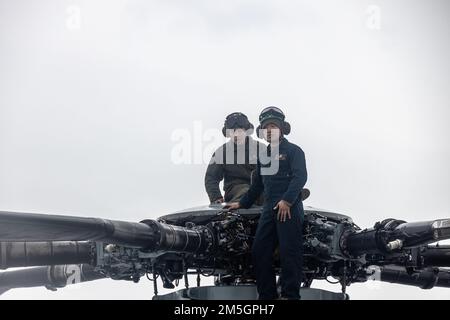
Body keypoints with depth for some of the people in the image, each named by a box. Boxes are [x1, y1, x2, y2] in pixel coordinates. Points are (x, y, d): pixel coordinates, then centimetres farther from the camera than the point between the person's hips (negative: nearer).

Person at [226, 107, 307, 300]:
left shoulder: (293, 151, 1)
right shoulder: (264, 155, 23)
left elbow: (300, 177, -13)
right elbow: (258, 184, 32)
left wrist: (287, 200, -23)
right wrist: (242, 203, 33)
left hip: (289, 209, -7)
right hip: (269, 209, 7)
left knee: (289, 252, -9)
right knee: (259, 251, 3)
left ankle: (290, 295, -5)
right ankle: (267, 295, 10)